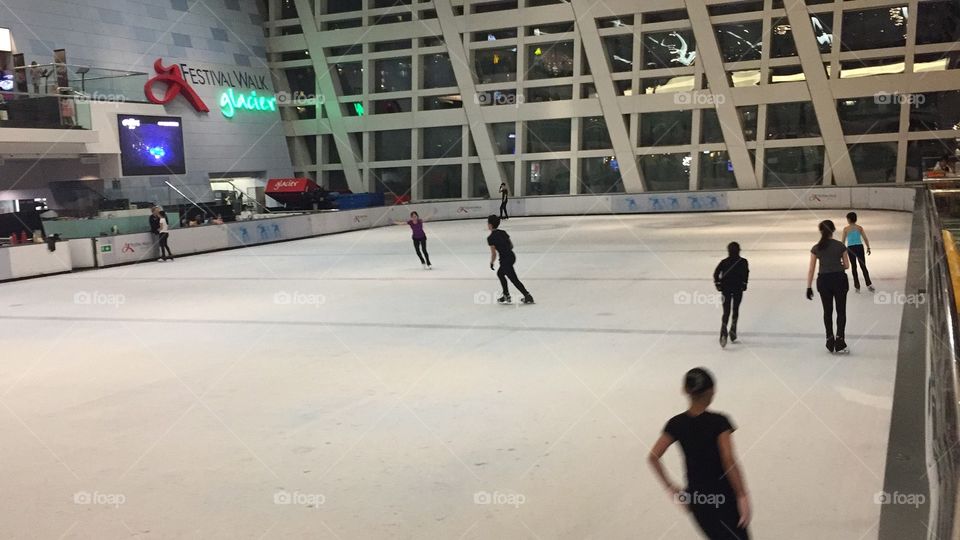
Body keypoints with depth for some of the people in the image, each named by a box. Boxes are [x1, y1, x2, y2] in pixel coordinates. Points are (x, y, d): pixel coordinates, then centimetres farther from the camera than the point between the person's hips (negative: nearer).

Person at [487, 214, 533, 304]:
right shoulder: (503, 232, 9)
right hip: (512, 256, 9)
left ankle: (528, 297, 3)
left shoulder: (490, 238, -13)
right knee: (500, 273, 26)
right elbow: (511, 245, 12)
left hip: (505, 260, -9)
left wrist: (491, 263, 3)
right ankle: (506, 296, 30)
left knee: (514, 280, 1)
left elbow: (493, 254, -13)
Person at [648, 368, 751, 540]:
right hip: (724, 496, -4)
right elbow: (729, 462, -21)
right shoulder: (719, 422, -14)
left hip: (696, 497, 4)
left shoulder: (676, 424, -2)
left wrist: (670, 487, 5)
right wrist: (742, 496, -15)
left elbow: (653, 457, -4)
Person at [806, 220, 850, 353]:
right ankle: (839, 341, -1)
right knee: (841, 311, 7)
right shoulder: (840, 246, -4)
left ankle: (830, 340, 18)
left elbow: (811, 269, -2)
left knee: (827, 311, 14)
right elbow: (847, 265, 2)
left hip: (823, 280, 1)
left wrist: (809, 287, 3)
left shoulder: (816, 248, -2)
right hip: (839, 279, -1)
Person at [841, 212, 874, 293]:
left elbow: (843, 241, -1)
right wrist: (868, 248, 11)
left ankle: (857, 286, 11)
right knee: (863, 266, 7)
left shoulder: (846, 229, -3)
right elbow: (865, 239, 1)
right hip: (859, 247, 1)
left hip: (850, 248, -1)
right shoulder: (860, 228, 2)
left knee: (853, 267, 9)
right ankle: (869, 284, -3)